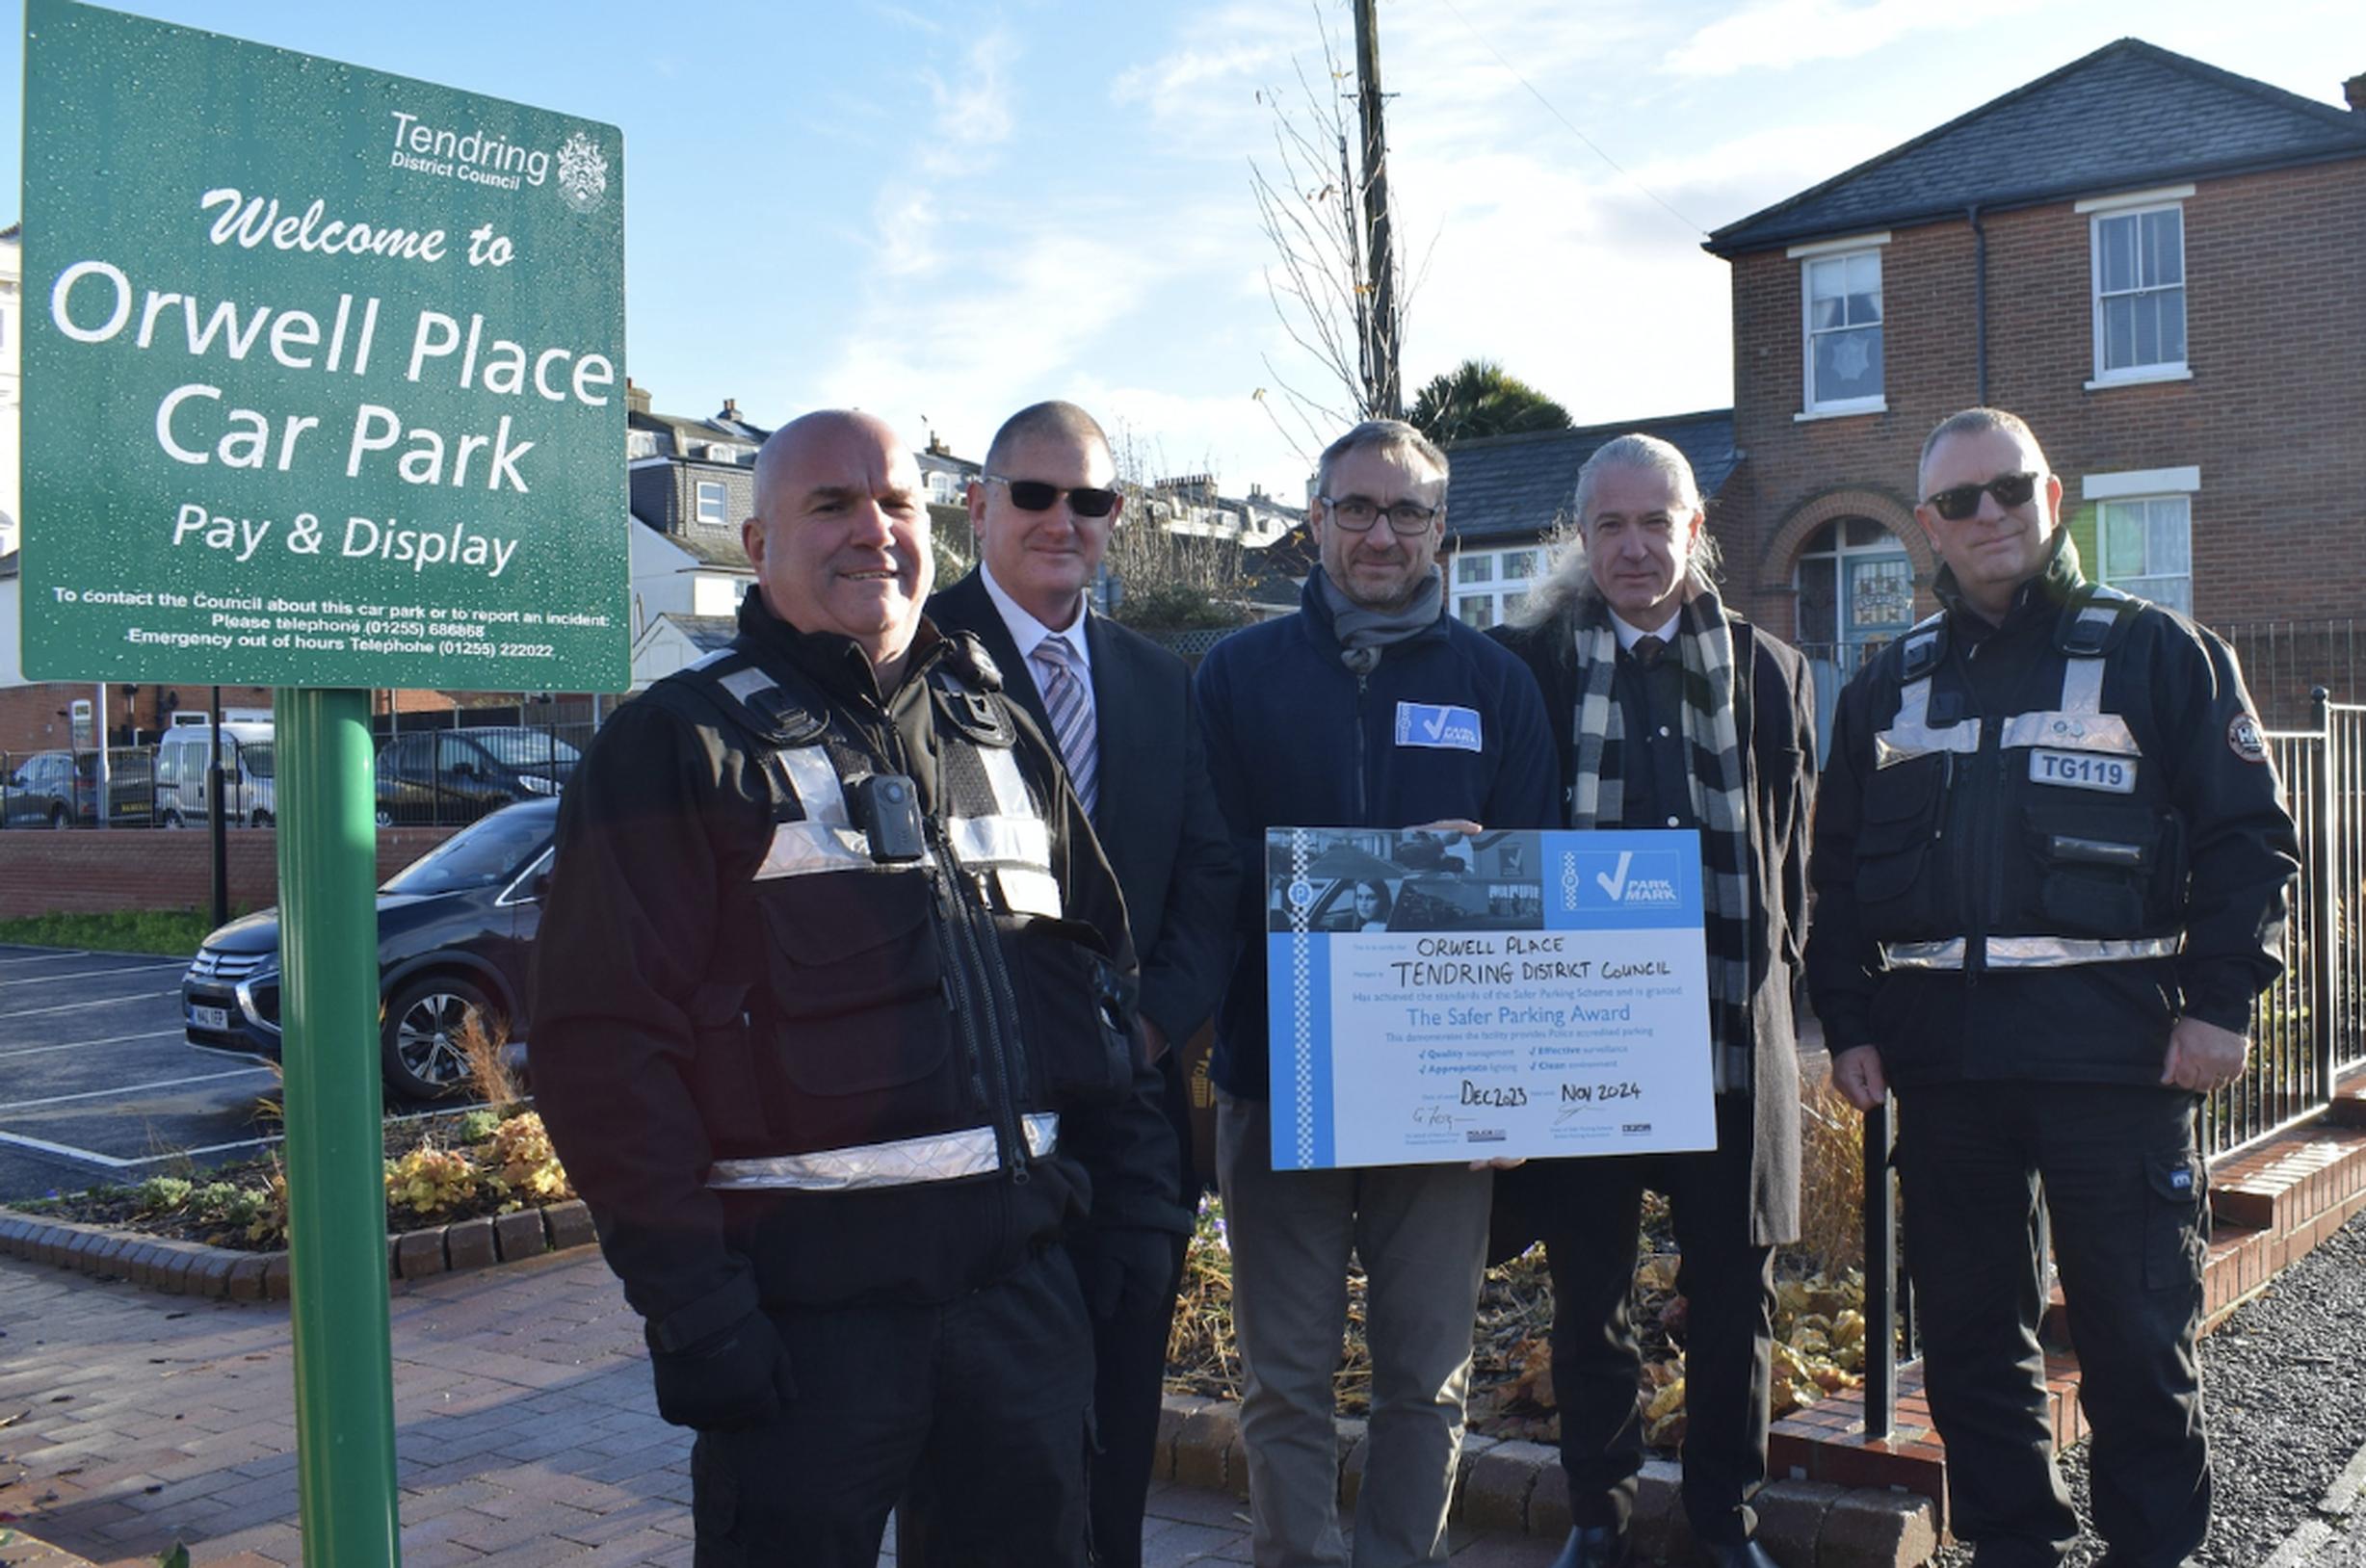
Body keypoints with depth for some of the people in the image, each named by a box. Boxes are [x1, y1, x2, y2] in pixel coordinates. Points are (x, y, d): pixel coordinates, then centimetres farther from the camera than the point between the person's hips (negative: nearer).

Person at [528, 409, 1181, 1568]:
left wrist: (1133, 1207, 10)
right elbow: (606, 1043, -11)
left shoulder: (1000, 735, 14)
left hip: (1023, 1279, 5)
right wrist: (690, 1306, -16)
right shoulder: (678, 748, -4)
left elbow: (1097, 970, 17)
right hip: (804, 1295, -5)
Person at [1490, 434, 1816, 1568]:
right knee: (1589, 1288, 9)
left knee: (1733, 1290, 9)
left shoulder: (1769, 671, 10)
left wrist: (1776, 981, 4)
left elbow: (1796, 852, 12)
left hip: (1731, 1028, 2)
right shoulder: (1529, 662, 3)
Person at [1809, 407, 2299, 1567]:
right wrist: (1847, 1023, 7)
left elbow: (2246, 838, 0)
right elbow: (1838, 871, 15)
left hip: (2113, 1047, -3)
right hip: (1941, 1049, 4)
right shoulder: (1890, 685, 14)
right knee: (1968, 1322, 11)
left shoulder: (2156, 652, 3)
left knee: (2137, 1327, 3)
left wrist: (2218, 1003, -8)